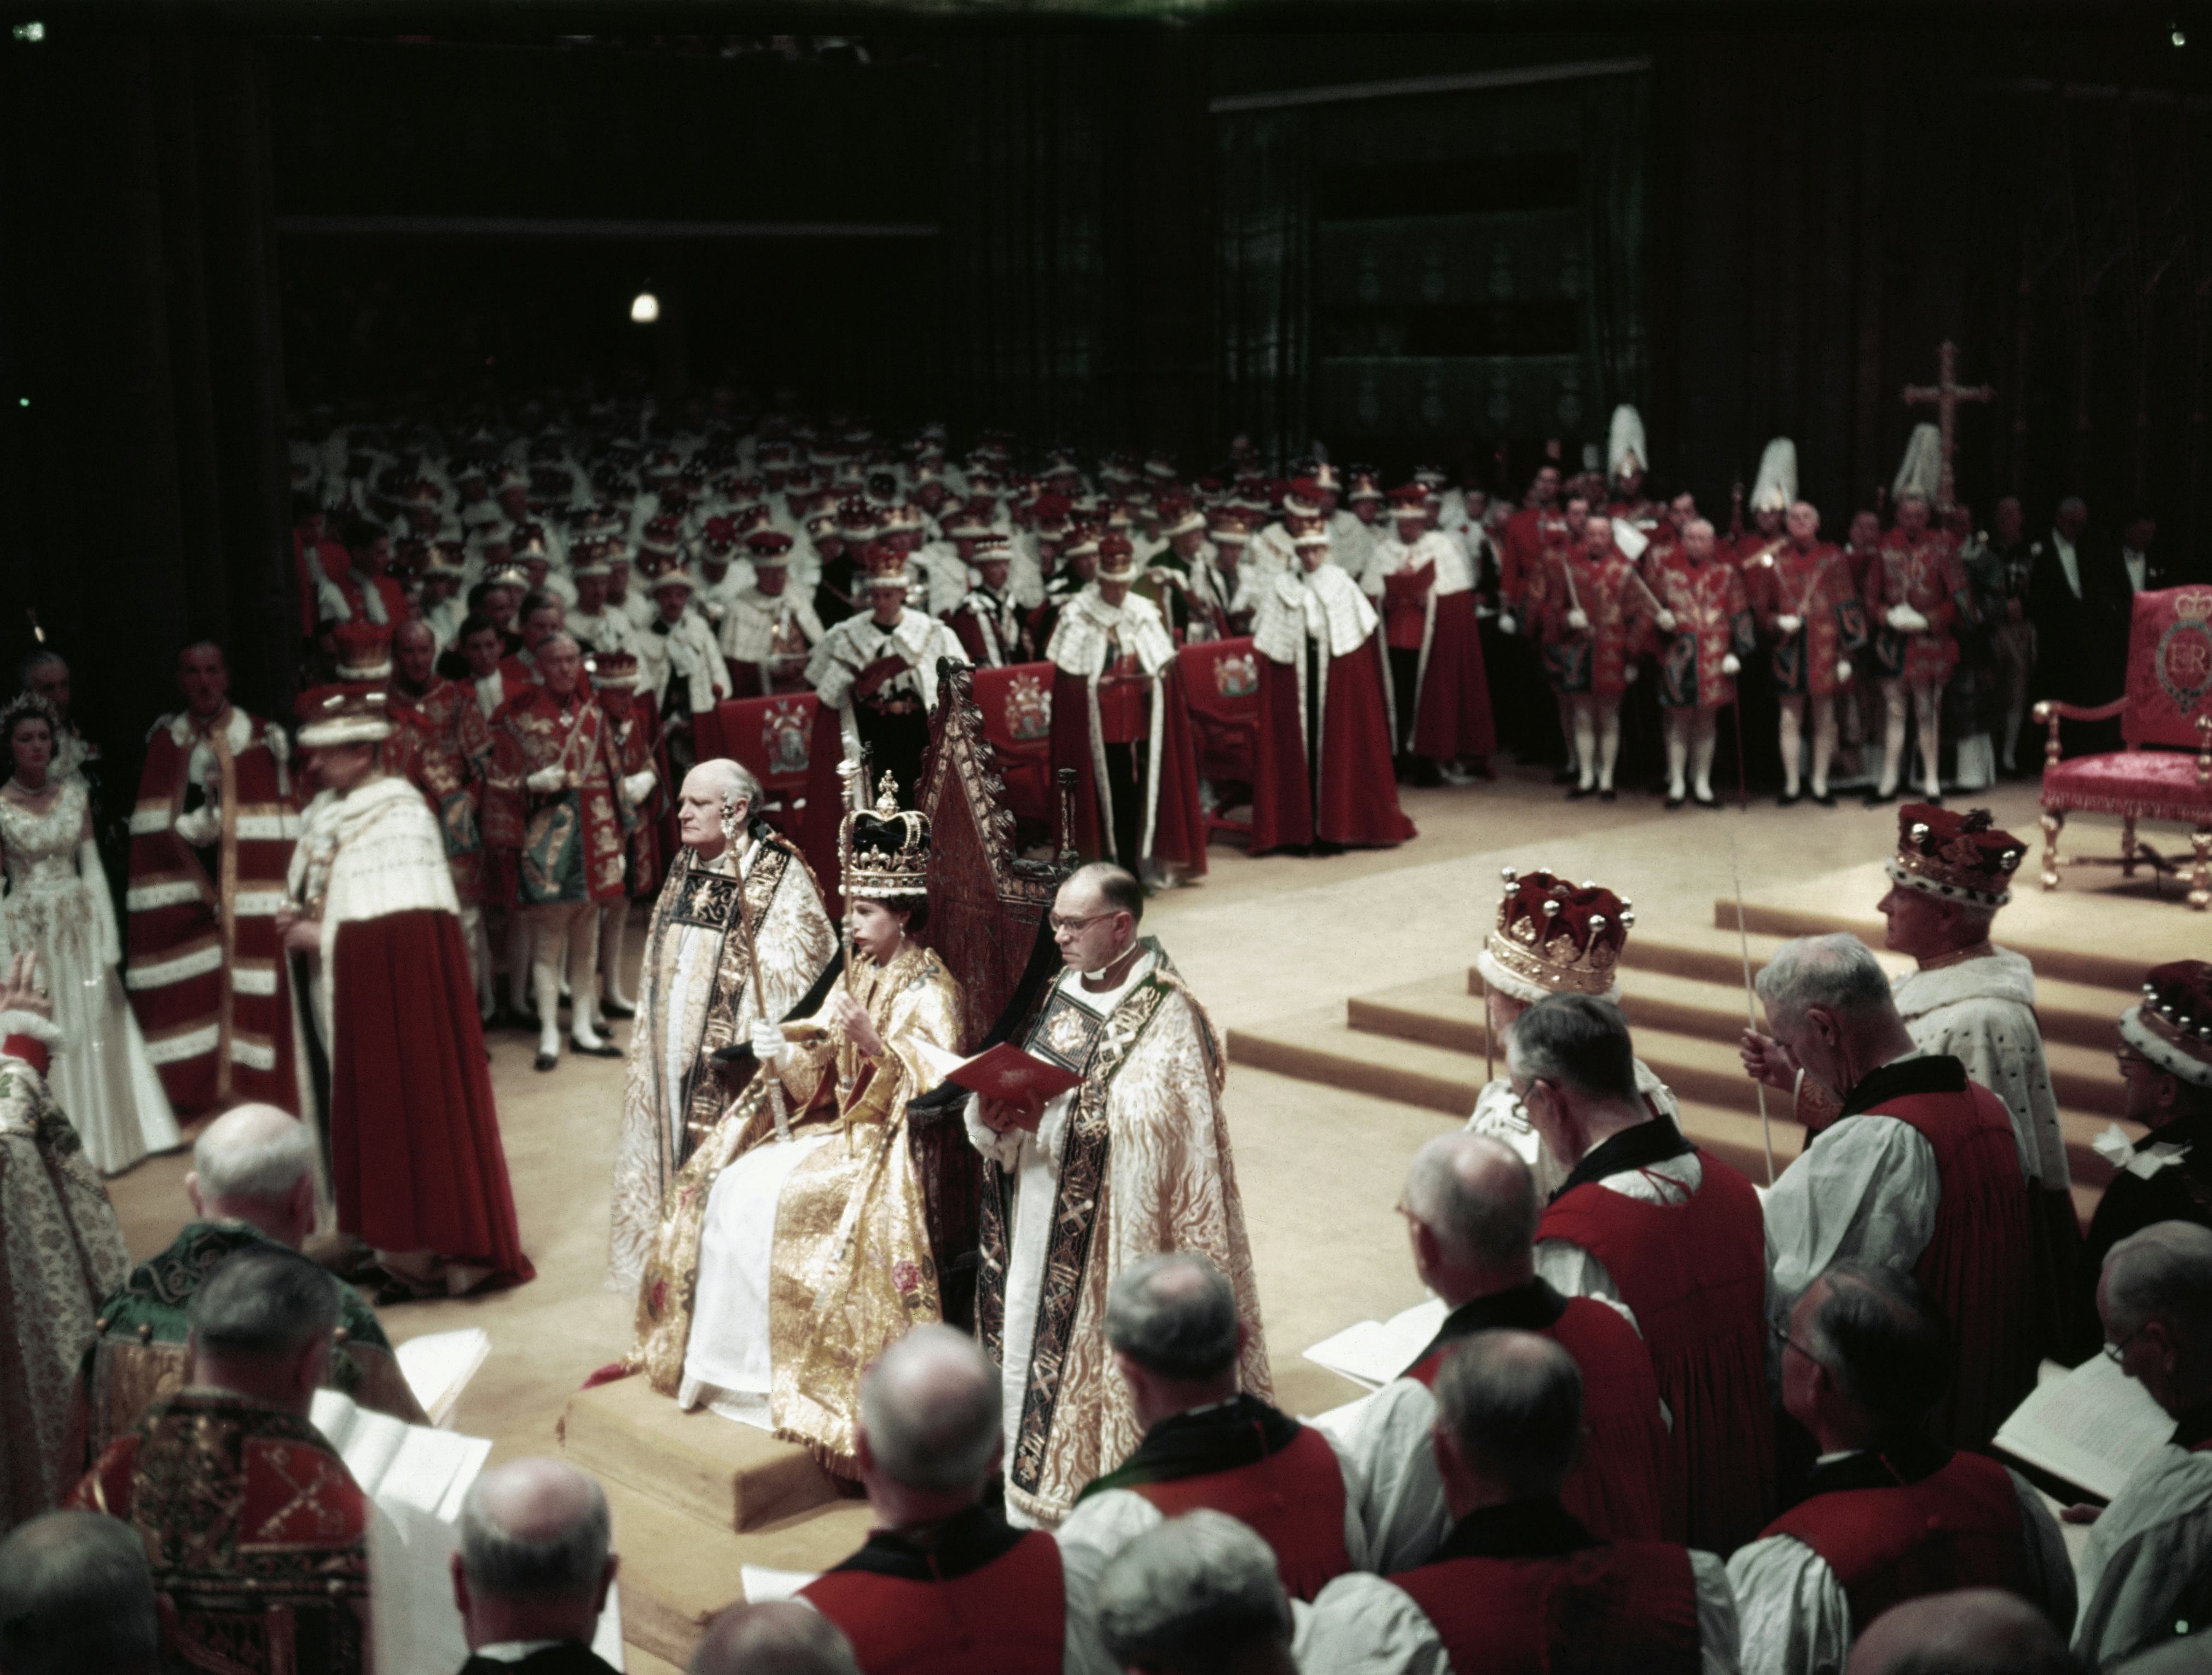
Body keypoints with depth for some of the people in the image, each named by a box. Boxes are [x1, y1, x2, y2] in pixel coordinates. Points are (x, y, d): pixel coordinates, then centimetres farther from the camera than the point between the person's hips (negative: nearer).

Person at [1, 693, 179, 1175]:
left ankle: (102, 1139, 21)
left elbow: (93, 867, 4)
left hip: (79, 925, 2)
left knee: (94, 1030, 7)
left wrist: (108, 936, -1)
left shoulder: (74, 794, 3)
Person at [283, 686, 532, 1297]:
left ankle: (434, 1249, 6)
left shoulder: (398, 816, -14)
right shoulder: (325, 813, 9)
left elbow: (401, 922, -19)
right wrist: (301, 917, -1)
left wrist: (322, 936, -13)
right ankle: (384, 1236, 19)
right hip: (346, 989, 8)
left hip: (400, 980, -8)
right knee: (364, 1106, 10)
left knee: (414, 1103, -2)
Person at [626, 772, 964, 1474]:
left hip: (890, 1141, -8)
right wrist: (784, 1054, -8)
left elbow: (928, 1086, -18)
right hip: (838, 1126, 8)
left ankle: (776, 1376, -17)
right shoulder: (856, 974, 14)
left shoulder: (928, 990, -8)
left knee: (781, 1201, -27)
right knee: (729, 1184, -9)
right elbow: (819, 1077, 12)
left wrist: (871, 1040, -30)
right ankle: (726, 1360, -5)